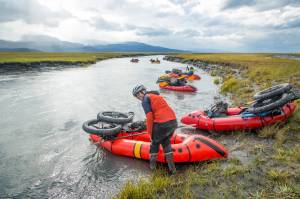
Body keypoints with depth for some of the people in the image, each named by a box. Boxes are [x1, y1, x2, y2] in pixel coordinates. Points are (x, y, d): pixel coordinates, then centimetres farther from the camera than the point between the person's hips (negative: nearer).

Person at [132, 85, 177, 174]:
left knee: (155, 143, 18)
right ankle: (172, 168, 26)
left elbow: (149, 117, -11)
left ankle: (152, 166, 31)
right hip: (173, 121, 7)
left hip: (161, 124, -7)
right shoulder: (157, 96, 25)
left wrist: (150, 132, -2)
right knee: (166, 142, 24)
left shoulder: (145, 99, 0)